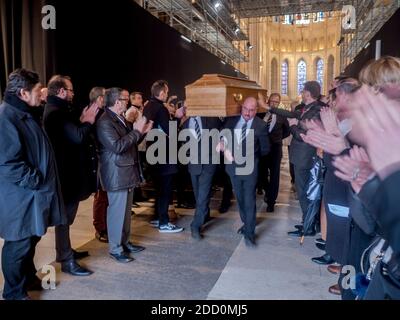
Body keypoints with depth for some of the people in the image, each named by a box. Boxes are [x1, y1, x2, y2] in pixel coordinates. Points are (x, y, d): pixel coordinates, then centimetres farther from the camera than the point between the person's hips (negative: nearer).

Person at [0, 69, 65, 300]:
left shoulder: (25, 113, 14)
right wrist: (36, 181, -18)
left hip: (34, 192, 10)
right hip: (21, 195, -10)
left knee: (31, 238, 21)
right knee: (19, 243, 4)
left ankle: (29, 278, 39)